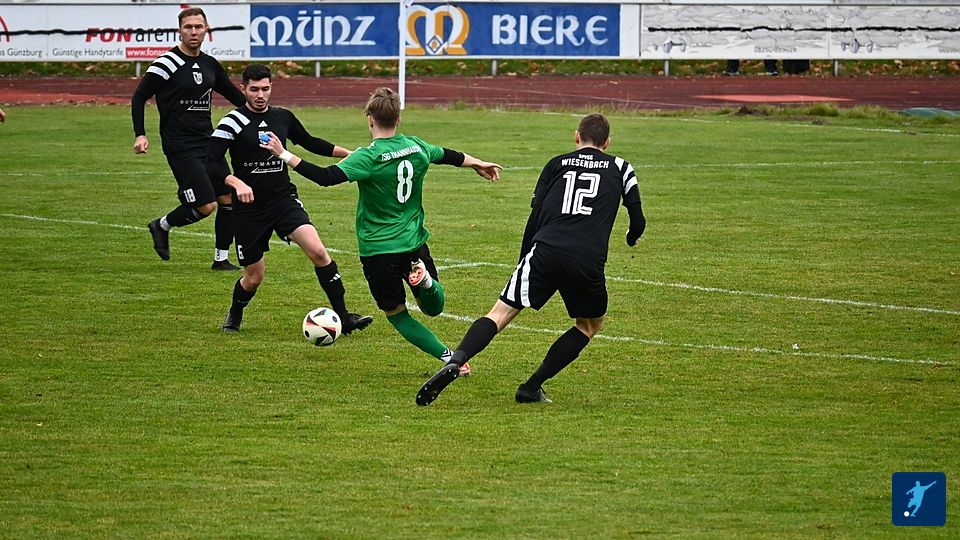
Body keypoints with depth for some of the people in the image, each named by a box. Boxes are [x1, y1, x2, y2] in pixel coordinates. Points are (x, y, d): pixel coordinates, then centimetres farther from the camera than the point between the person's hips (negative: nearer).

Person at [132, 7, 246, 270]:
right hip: (180, 146, -7)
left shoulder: (210, 64, 10)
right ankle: (162, 226, 13)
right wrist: (140, 135, -16)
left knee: (229, 199, 1)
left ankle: (221, 259, 13)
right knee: (206, 205, -12)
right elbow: (139, 97, -7)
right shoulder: (168, 63, -10)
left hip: (207, 140, 7)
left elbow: (234, 95, 23)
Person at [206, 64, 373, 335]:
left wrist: (350, 153, 24)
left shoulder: (283, 117, 6)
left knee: (318, 251, -19)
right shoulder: (233, 122, -9)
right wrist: (237, 183, -34)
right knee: (254, 277, 5)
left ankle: (343, 317, -14)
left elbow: (310, 142, 24)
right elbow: (212, 162, -18)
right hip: (249, 208, -3)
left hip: (284, 200, 3)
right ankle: (234, 316, 39)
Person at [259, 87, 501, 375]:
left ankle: (452, 359, -2)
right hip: (415, 242, 4)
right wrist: (478, 164, 41)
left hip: (378, 251, -4)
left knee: (397, 315, 12)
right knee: (433, 307, 21)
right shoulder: (417, 147, 1)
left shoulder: (368, 158, -18)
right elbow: (450, 156, 21)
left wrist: (284, 155, -25)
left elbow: (327, 177, -29)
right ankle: (427, 281, -16)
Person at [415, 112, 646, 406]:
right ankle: (532, 387, 14)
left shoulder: (557, 164, 19)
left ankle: (455, 362, -25)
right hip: (588, 262, -1)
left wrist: (524, 259, 21)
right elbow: (638, 221, 16)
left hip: (545, 251, 1)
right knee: (590, 325, 23)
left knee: (500, 313, 1)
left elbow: (535, 217, 14)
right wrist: (632, 237, 40)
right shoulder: (620, 168, 18)